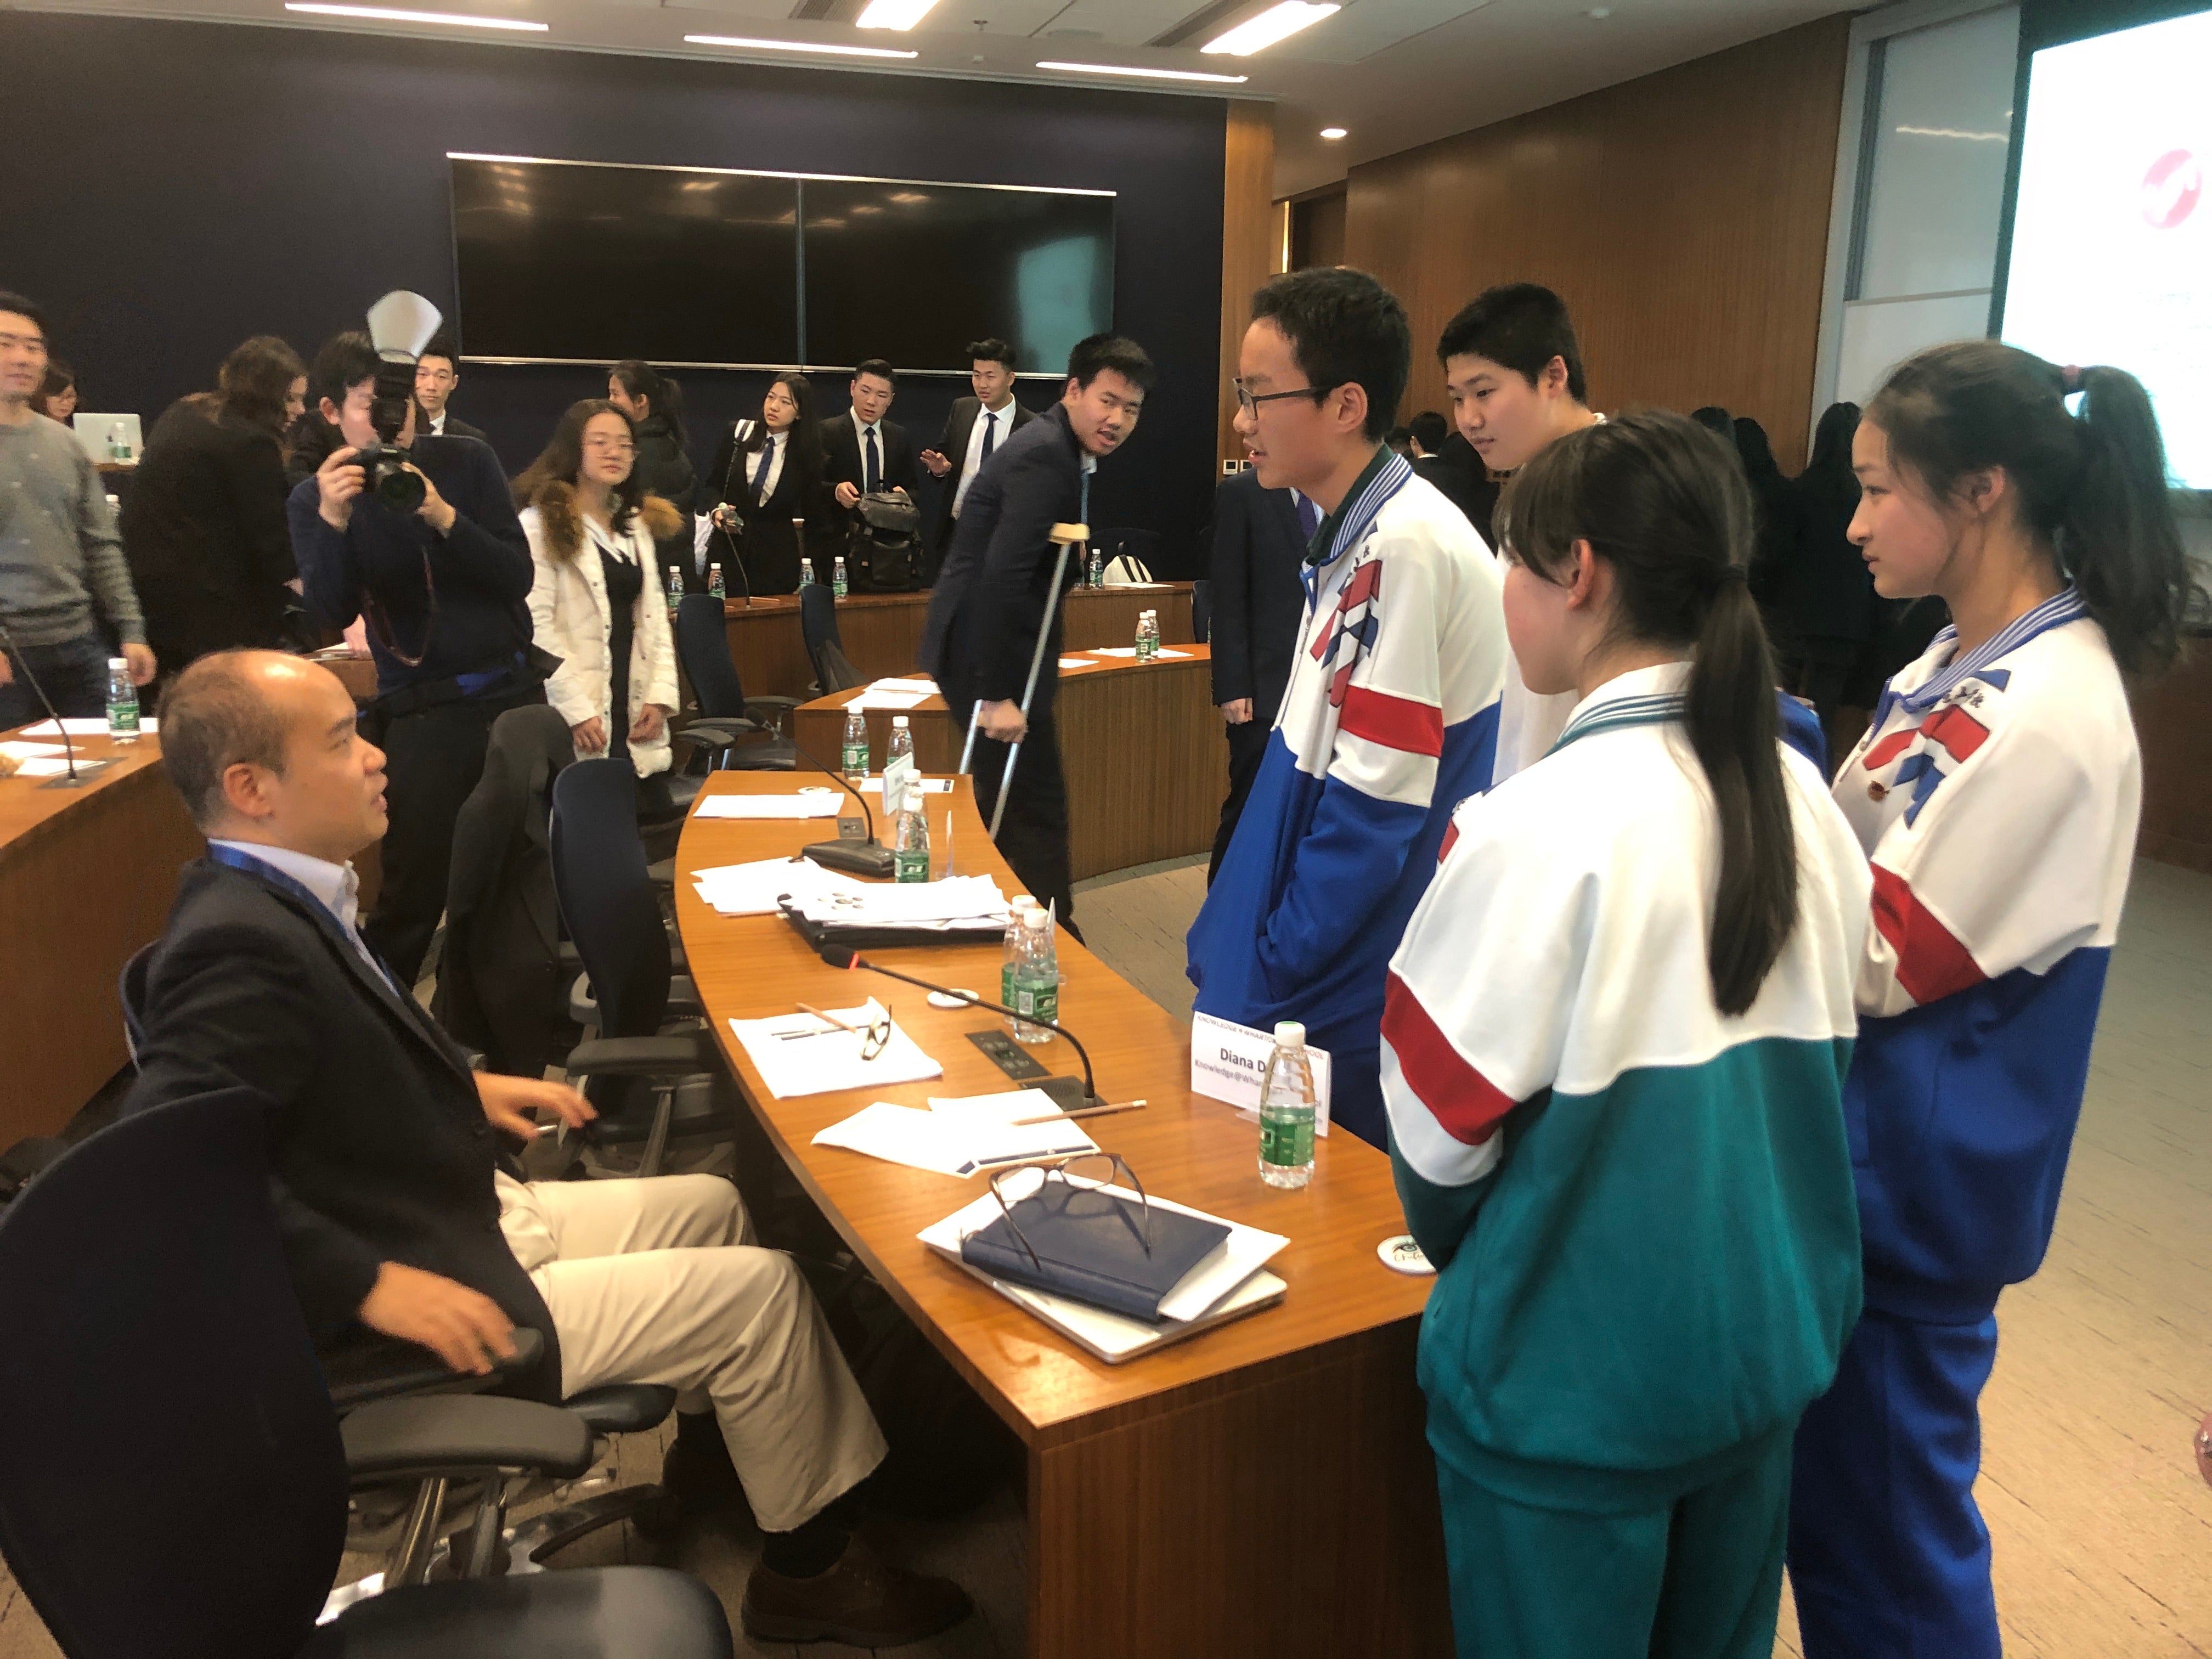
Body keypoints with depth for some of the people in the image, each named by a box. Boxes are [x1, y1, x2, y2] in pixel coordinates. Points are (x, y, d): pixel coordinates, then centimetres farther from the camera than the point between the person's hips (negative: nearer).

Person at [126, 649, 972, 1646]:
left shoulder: (269, 895, 3)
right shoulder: (239, 943, -28)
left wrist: (462, 1087, 10)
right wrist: (372, 1285, -32)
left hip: (475, 1211, 10)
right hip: (438, 1288, -10)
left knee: (712, 1207, 19)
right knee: (759, 1288, -6)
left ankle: (710, 1445, 40)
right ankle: (806, 1567, 15)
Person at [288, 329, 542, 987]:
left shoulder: (466, 460, 0)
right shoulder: (314, 499, -1)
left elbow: (518, 577, -7)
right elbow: (331, 615, -13)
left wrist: (444, 518, -21)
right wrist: (334, 521, -26)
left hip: (515, 693, 2)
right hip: (423, 714, -2)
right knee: (412, 896, -2)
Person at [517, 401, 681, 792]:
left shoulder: (637, 525, 17)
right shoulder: (543, 524, -5)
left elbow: (655, 616, 14)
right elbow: (536, 626, -12)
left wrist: (661, 695, 2)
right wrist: (576, 709, -17)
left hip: (636, 717, 6)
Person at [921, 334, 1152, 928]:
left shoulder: (1061, 452, 13)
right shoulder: (1046, 456, -18)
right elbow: (1002, 576, -26)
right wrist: (997, 695, -26)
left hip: (988, 647, 11)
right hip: (987, 654, -11)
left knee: (1010, 806, 18)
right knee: (1036, 810, -5)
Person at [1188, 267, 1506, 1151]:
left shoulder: (1409, 545, -21)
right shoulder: (1356, 534, 7)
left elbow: (1376, 805, -23)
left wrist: (1263, 980, -13)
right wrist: (1230, 945, 14)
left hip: (1350, 1010, -9)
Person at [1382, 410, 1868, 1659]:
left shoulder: (1546, 823, -25)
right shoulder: (1803, 796, -4)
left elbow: (1440, 1120, -17)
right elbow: (1823, 1069, 7)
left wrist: (1457, 1249, 4)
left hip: (1578, 1370, -6)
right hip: (1771, 1337, 6)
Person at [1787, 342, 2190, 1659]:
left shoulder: (2055, 715, -23)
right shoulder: (1968, 658, 6)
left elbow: (1885, 956, -22)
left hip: (1918, 1171, -9)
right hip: (1859, 1133, 9)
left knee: (1884, 1509, 10)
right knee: (1822, 1479, 24)